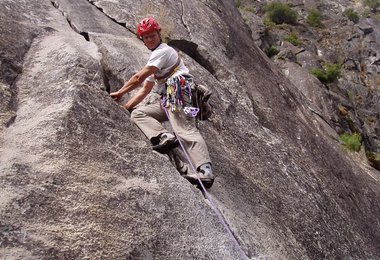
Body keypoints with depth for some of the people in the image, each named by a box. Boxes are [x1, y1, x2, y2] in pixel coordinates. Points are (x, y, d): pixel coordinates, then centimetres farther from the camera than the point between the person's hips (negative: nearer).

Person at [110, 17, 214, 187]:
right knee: (137, 113, -3)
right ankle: (164, 136, -28)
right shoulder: (156, 56, 35)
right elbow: (145, 90, 34)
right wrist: (125, 107, 28)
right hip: (166, 100, 9)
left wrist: (119, 93, 12)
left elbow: (139, 78, 0)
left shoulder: (163, 51, 4)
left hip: (178, 92, -9)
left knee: (185, 130, -24)